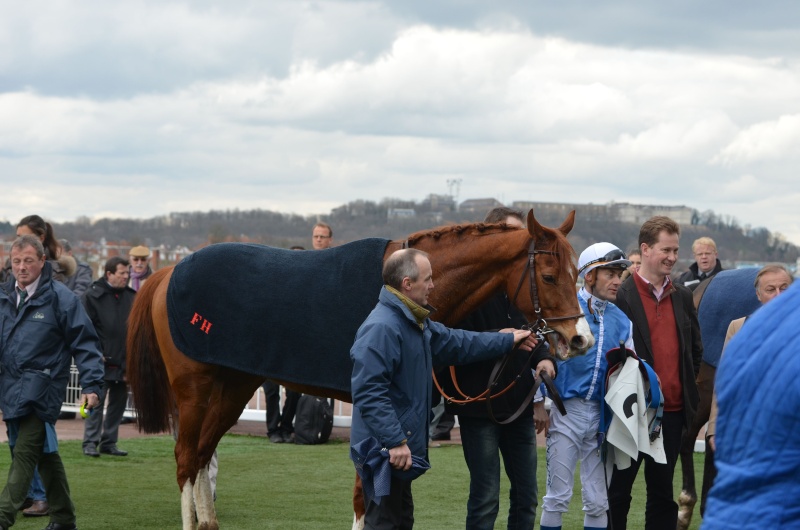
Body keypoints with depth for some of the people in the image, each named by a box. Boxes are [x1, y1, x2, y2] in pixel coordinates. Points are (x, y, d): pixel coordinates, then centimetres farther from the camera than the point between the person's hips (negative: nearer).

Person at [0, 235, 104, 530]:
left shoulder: (60, 298, -7)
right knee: (45, 453, 15)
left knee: (25, 453, -12)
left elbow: (84, 344, -6)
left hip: (41, 389, -7)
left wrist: (91, 385, -13)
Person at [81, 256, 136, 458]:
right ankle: (90, 442, -3)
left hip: (124, 361, 6)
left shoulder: (131, 296, 10)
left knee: (119, 402, 8)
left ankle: (109, 442, 15)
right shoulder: (93, 296, -5)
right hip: (102, 360, -6)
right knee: (97, 401, -7)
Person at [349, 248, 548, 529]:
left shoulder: (416, 323, 13)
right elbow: (369, 394, -27)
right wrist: (395, 442, -29)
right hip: (384, 451, -11)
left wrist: (507, 340, 33)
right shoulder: (381, 328, -22)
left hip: (400, 448, 11)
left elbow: (457, 343, 28)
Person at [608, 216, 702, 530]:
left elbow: (695, 348, 20)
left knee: (662, 493, 10)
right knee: (618, 491, 3)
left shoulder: (682, 297, 11)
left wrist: (687, 387, 11)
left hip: (672, 410, 5)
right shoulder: (621, 296, -7)